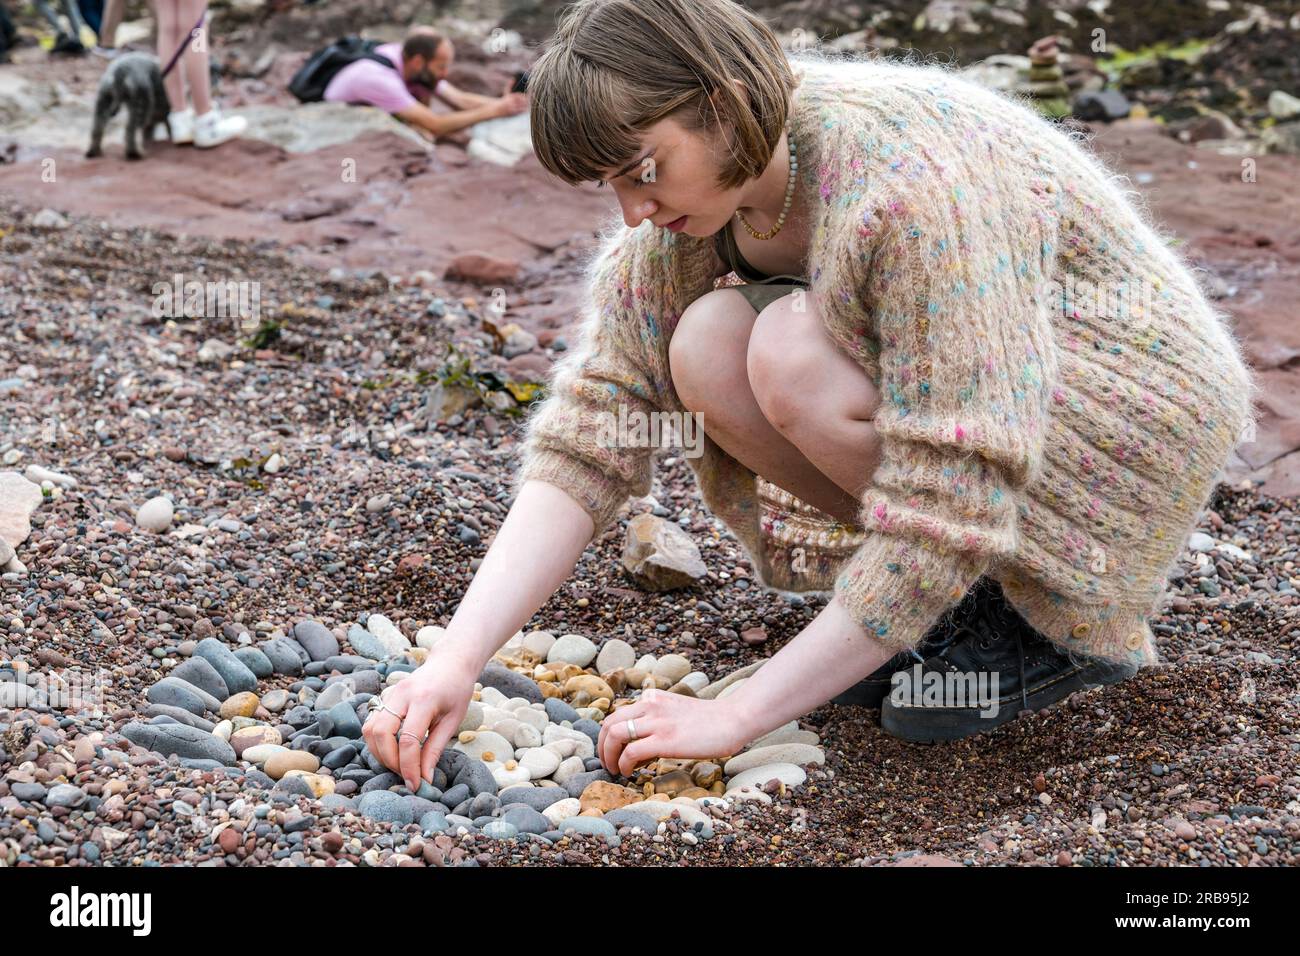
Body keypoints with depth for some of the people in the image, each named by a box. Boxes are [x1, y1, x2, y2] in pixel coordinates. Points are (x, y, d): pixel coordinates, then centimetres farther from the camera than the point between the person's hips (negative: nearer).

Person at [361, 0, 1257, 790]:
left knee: (795, 349, -30)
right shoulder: (689, 189, -10)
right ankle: (944, 595, -1)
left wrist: (737, 714, -29)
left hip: (1142, 413, -7)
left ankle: (1065, 625, -10)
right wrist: (456, 662, -24)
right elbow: (588, 439, -13)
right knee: (707, 351, -19)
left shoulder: (916, 181, -32)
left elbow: (946, 509, -32)